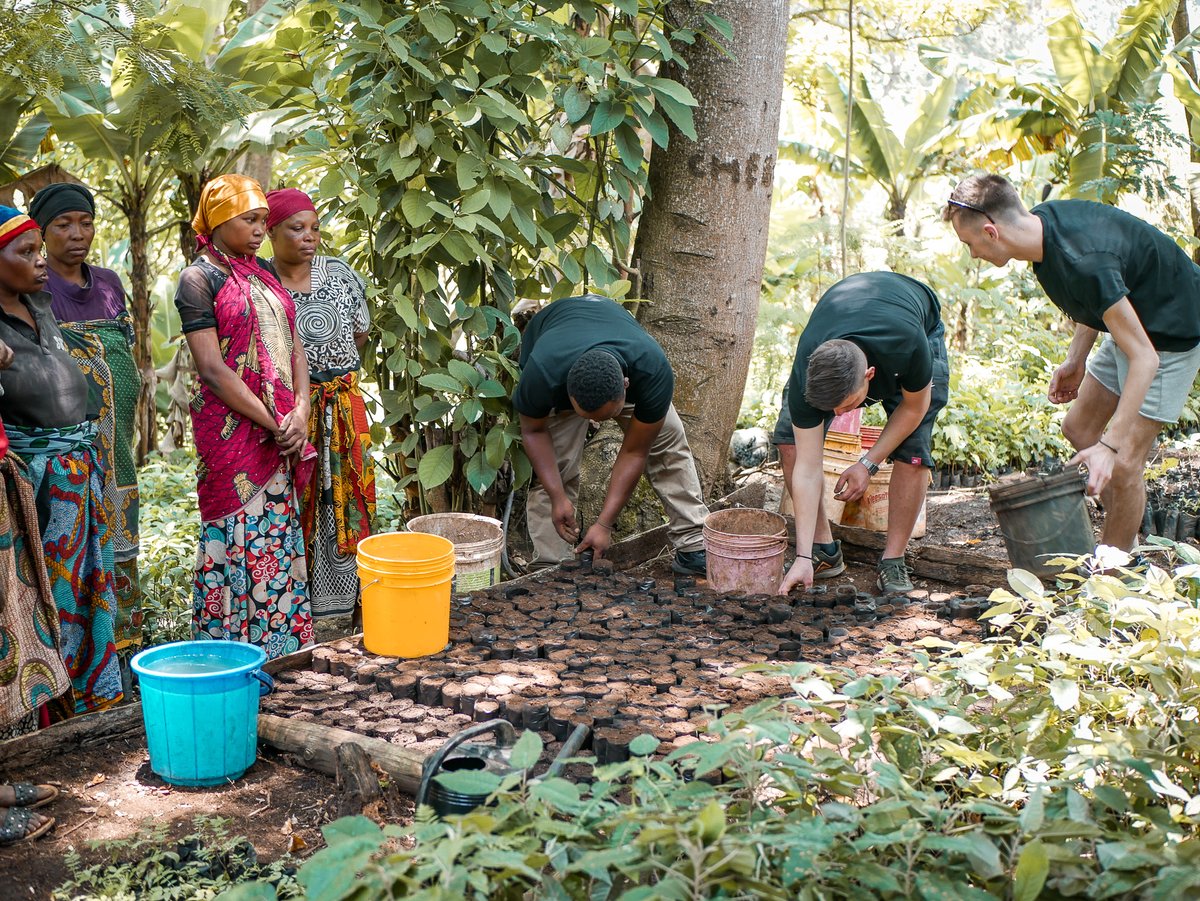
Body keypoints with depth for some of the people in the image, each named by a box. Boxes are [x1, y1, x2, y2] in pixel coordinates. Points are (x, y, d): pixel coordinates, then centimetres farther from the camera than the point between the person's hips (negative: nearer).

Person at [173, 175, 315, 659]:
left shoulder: (263, 274, 14)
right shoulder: (199, 278, -7)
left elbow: (294, 346, 11)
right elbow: (212, 369, -14)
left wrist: (300, 412, -6)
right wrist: (274, 424, -14)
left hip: (281, 431, 7)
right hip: (233, 430, -7)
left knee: (279, 534, 10)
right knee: (241, 536, -3)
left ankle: (281, 646, 19)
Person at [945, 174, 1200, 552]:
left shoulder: (1081, 263, -37)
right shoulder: (1043, 220, -10)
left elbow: (1144, 358, -35)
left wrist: (1110, 446, -37)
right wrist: (1076, 359, 5)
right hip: (1133, 319, 10)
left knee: (1122, 466, -10)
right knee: (1079, 429, 15)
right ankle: (1128, 541, 25)